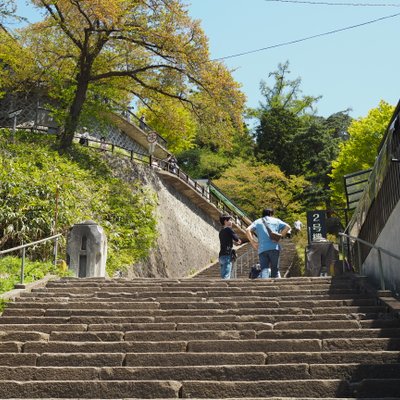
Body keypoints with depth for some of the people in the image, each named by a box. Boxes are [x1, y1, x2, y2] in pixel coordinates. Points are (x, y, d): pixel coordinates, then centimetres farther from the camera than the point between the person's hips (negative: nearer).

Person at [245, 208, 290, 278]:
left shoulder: (257, 222, 20)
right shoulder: (276, 220, 20)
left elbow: (248, 230, 3)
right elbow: (287, 227, 7)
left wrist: (253, 242, 3)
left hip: (262, 249, 0)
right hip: (274, 248, 0)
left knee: (264, 269, -4)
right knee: (275, 269, 7)